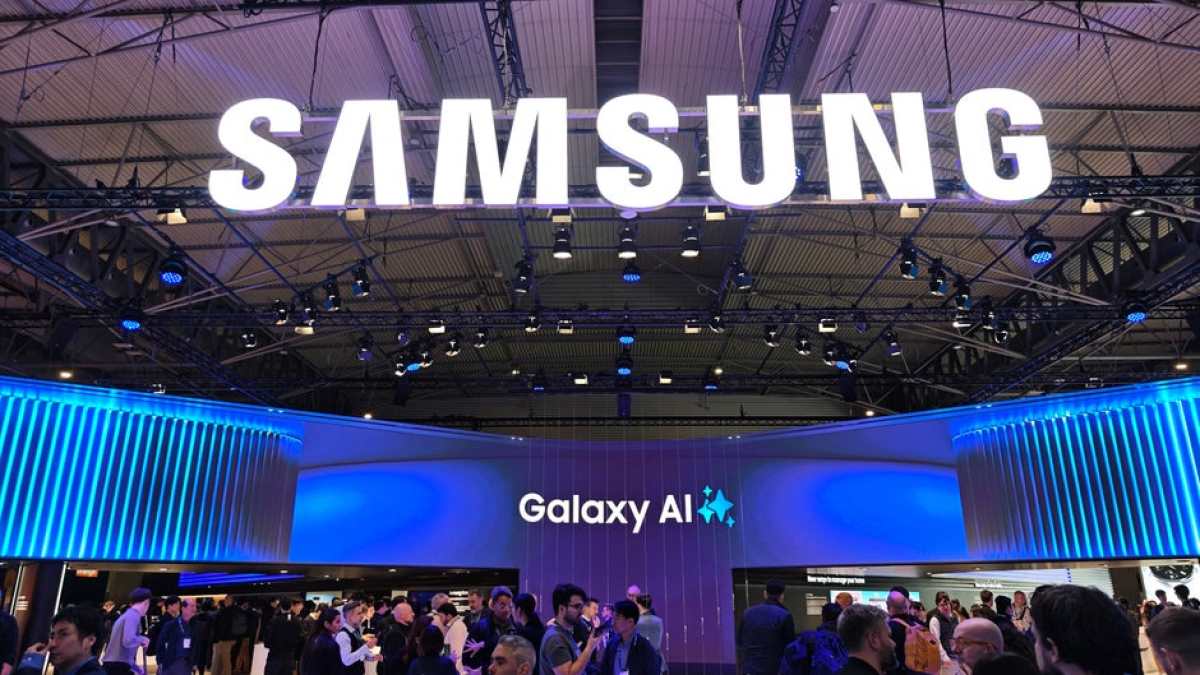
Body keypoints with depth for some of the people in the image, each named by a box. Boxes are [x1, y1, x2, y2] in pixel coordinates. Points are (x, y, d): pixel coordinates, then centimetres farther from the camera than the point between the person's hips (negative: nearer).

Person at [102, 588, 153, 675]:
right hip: (119, 666, -10)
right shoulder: (133, 616, -11)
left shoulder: (127, 615, 16)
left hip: (112, 664, 10)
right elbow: (128, 641, -26)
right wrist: (142, 640, -6)